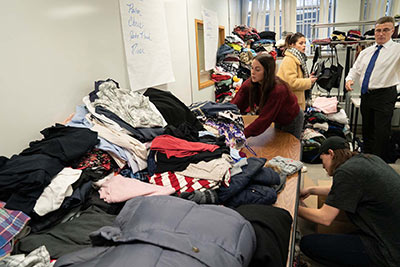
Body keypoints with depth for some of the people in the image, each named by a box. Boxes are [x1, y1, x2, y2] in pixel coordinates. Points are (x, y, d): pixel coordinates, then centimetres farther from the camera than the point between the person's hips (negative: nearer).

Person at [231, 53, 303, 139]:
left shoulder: (278, 90, -39)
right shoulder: (249, 84, -23)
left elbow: (264, 119, -42)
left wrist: (242, 134, -48)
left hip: (292, 120, -5)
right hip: (278, 120, 5)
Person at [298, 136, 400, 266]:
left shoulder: (346, 171, -19)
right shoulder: (370, 158, 6)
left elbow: (325, 218, -15)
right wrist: (312, 190, 22)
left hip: (389, 253, -9)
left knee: (307, 243, -10)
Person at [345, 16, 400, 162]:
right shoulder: (366, 52, 13)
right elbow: (355, 69, 20)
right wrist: (349, 79, 0)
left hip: (384, 96, -6)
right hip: (366, 95, 6)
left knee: (382, 132, -5)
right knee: (367, 129, 16)